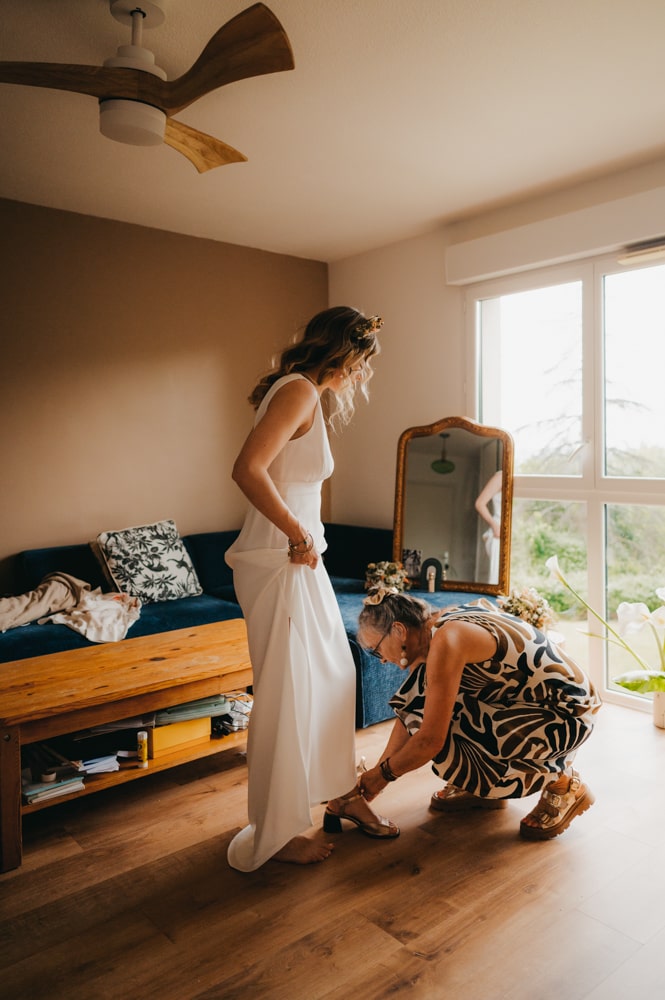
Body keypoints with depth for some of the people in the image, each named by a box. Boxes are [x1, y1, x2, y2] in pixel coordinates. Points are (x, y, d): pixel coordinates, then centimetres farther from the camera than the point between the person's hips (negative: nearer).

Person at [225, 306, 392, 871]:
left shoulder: (306, 392, 14)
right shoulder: (300, 390, -16)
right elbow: (248, 470, -27)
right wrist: (300, 534, -20)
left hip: (299, 560, 11)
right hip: (279, 562, -11)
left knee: (333, 673, 21)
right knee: (286, 694, 2)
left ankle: (338, 787, 42)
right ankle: (276, 834, 21)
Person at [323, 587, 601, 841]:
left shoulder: (447, 640, -27)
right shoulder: (436, 628, 0)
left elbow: (430, 739, -25)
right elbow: (413, 710, 6)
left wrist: (383, 773, -7)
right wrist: (373, 779, 6)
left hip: (568, 715, -9)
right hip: (530, 700, 9)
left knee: (448, 744, -21)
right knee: (424, 698, -1)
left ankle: (562, 783, -1)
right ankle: (479, 787, 15)